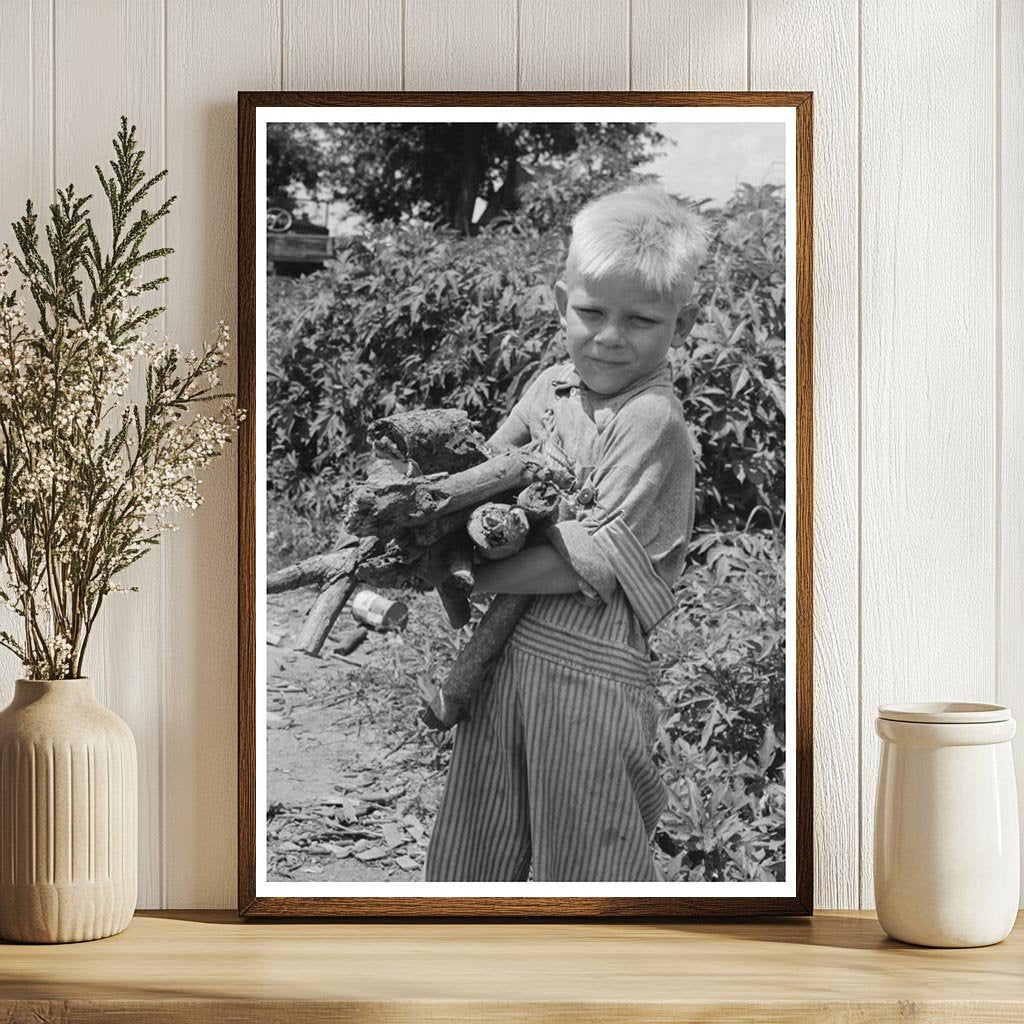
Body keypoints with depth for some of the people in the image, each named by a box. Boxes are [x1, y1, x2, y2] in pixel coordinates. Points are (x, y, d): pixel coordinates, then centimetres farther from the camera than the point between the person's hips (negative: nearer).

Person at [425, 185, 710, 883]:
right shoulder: (552, 386, 7)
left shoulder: (654, 420, -15)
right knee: (470, 851, 18)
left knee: (585, 863, 7)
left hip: (590, 668, -7)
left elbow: (592, 561, -19)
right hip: (507, 648, 7)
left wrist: (466, 576, -15)